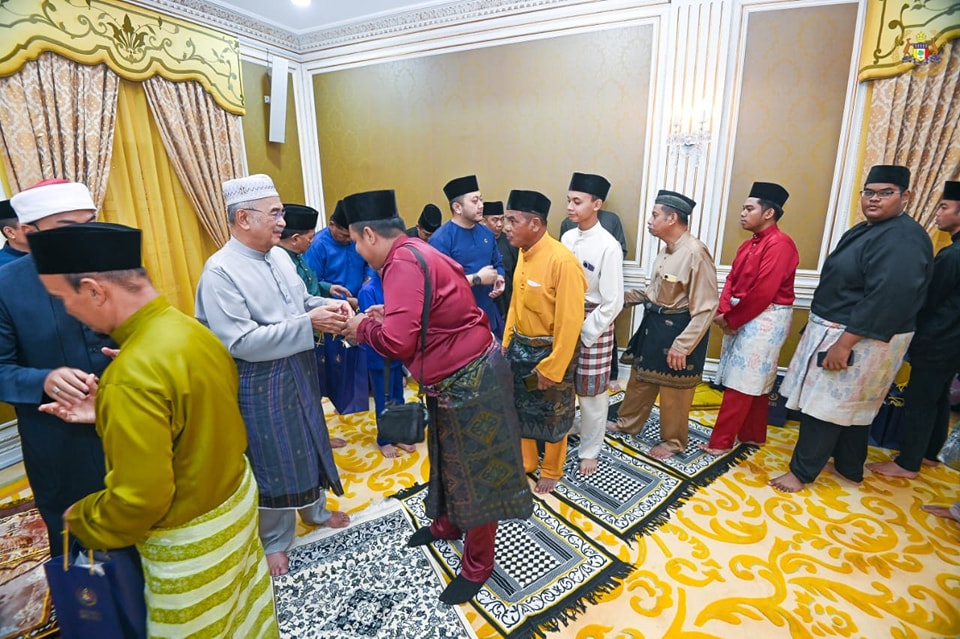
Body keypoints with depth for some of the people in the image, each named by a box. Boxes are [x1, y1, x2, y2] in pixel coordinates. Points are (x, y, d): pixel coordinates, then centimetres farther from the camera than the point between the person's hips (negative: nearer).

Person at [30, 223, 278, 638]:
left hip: (190, 539, -6)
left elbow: (139, 500, -25)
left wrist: (81, 520, -6)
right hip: (234, 498, 7)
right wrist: (108, 412, 4)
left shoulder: (133, 374, -31)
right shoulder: (190, 329, -6)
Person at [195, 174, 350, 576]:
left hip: (300, 372, 7)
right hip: (260, 385, -7)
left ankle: (315, 509, 47)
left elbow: (302, 300, 13)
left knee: (308, 444, 22)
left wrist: (329, 306, -9)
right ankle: (274, 540, 35)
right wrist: (309, 324, -28)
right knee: (272, 458, 10)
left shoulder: (279, 255, 2)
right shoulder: (219, 271, -21)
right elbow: (241, 343, -27)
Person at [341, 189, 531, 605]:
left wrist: (363, 329, -10)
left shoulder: (403, 262, -22)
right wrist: (388, 314, 8)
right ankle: (447, 524, 50)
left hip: (469, 381, -10)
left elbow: (398, 341, -29)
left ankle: (477, 565, 29)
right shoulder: (416, 252, 9)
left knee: (475, 471, 8)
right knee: (449, 459, 26)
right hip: (458, 378, 10)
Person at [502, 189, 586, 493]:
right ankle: (526, 461, 44)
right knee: (522, 408, 21)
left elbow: (570, 322, -23)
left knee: (552, 416, 14)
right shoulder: (524, 253, 0)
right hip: (521, 347, 7)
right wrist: (507, 342, 10)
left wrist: (552, 368, -20)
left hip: (551, 351, -7)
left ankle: (551, 472, 37)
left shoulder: (563, 261, -25)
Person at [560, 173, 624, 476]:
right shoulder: (566, 238, 1)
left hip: (594, 326, -5)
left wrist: (584, 334, -13)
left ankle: (590, 450, 29)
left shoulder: (608, 246, -16)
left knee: (592, 393, 9)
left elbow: (613, 302, -15)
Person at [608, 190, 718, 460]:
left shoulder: (695, 253, -23)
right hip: (654, 323, 9)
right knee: (641, 378, 21)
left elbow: (706, 309, -23)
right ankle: (628, 423, 41)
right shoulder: (666, 250, 5)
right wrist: (626, 297, 8)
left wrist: (681, 346, -24)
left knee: (674, 392, 10)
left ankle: (672, 442, 32)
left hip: (678, 329, -9)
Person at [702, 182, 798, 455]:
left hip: (764, 320, -9)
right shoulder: (748, 245, 13)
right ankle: (752, 436, 29)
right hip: (743, 318, 9)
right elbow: (731, 280, 8)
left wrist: (731, 319, -14)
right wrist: (723, 311, -8)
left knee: (741, 383, -4)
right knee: (754, 383, 17)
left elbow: (763, 292, -23)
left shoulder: (780, 244, -17)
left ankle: (720, 442, 3)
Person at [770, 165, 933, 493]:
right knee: (852, 405, 19)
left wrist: (843, 344, -28)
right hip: (843, 332, 10)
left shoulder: (904, 239, -20)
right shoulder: (865, 229, 11)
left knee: (826, 405, -2)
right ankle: (849, 468, 35)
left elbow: (887, 299, -27)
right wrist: (837, 337, 18)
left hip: (861, 340, -10)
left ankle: (802, 472, 12)